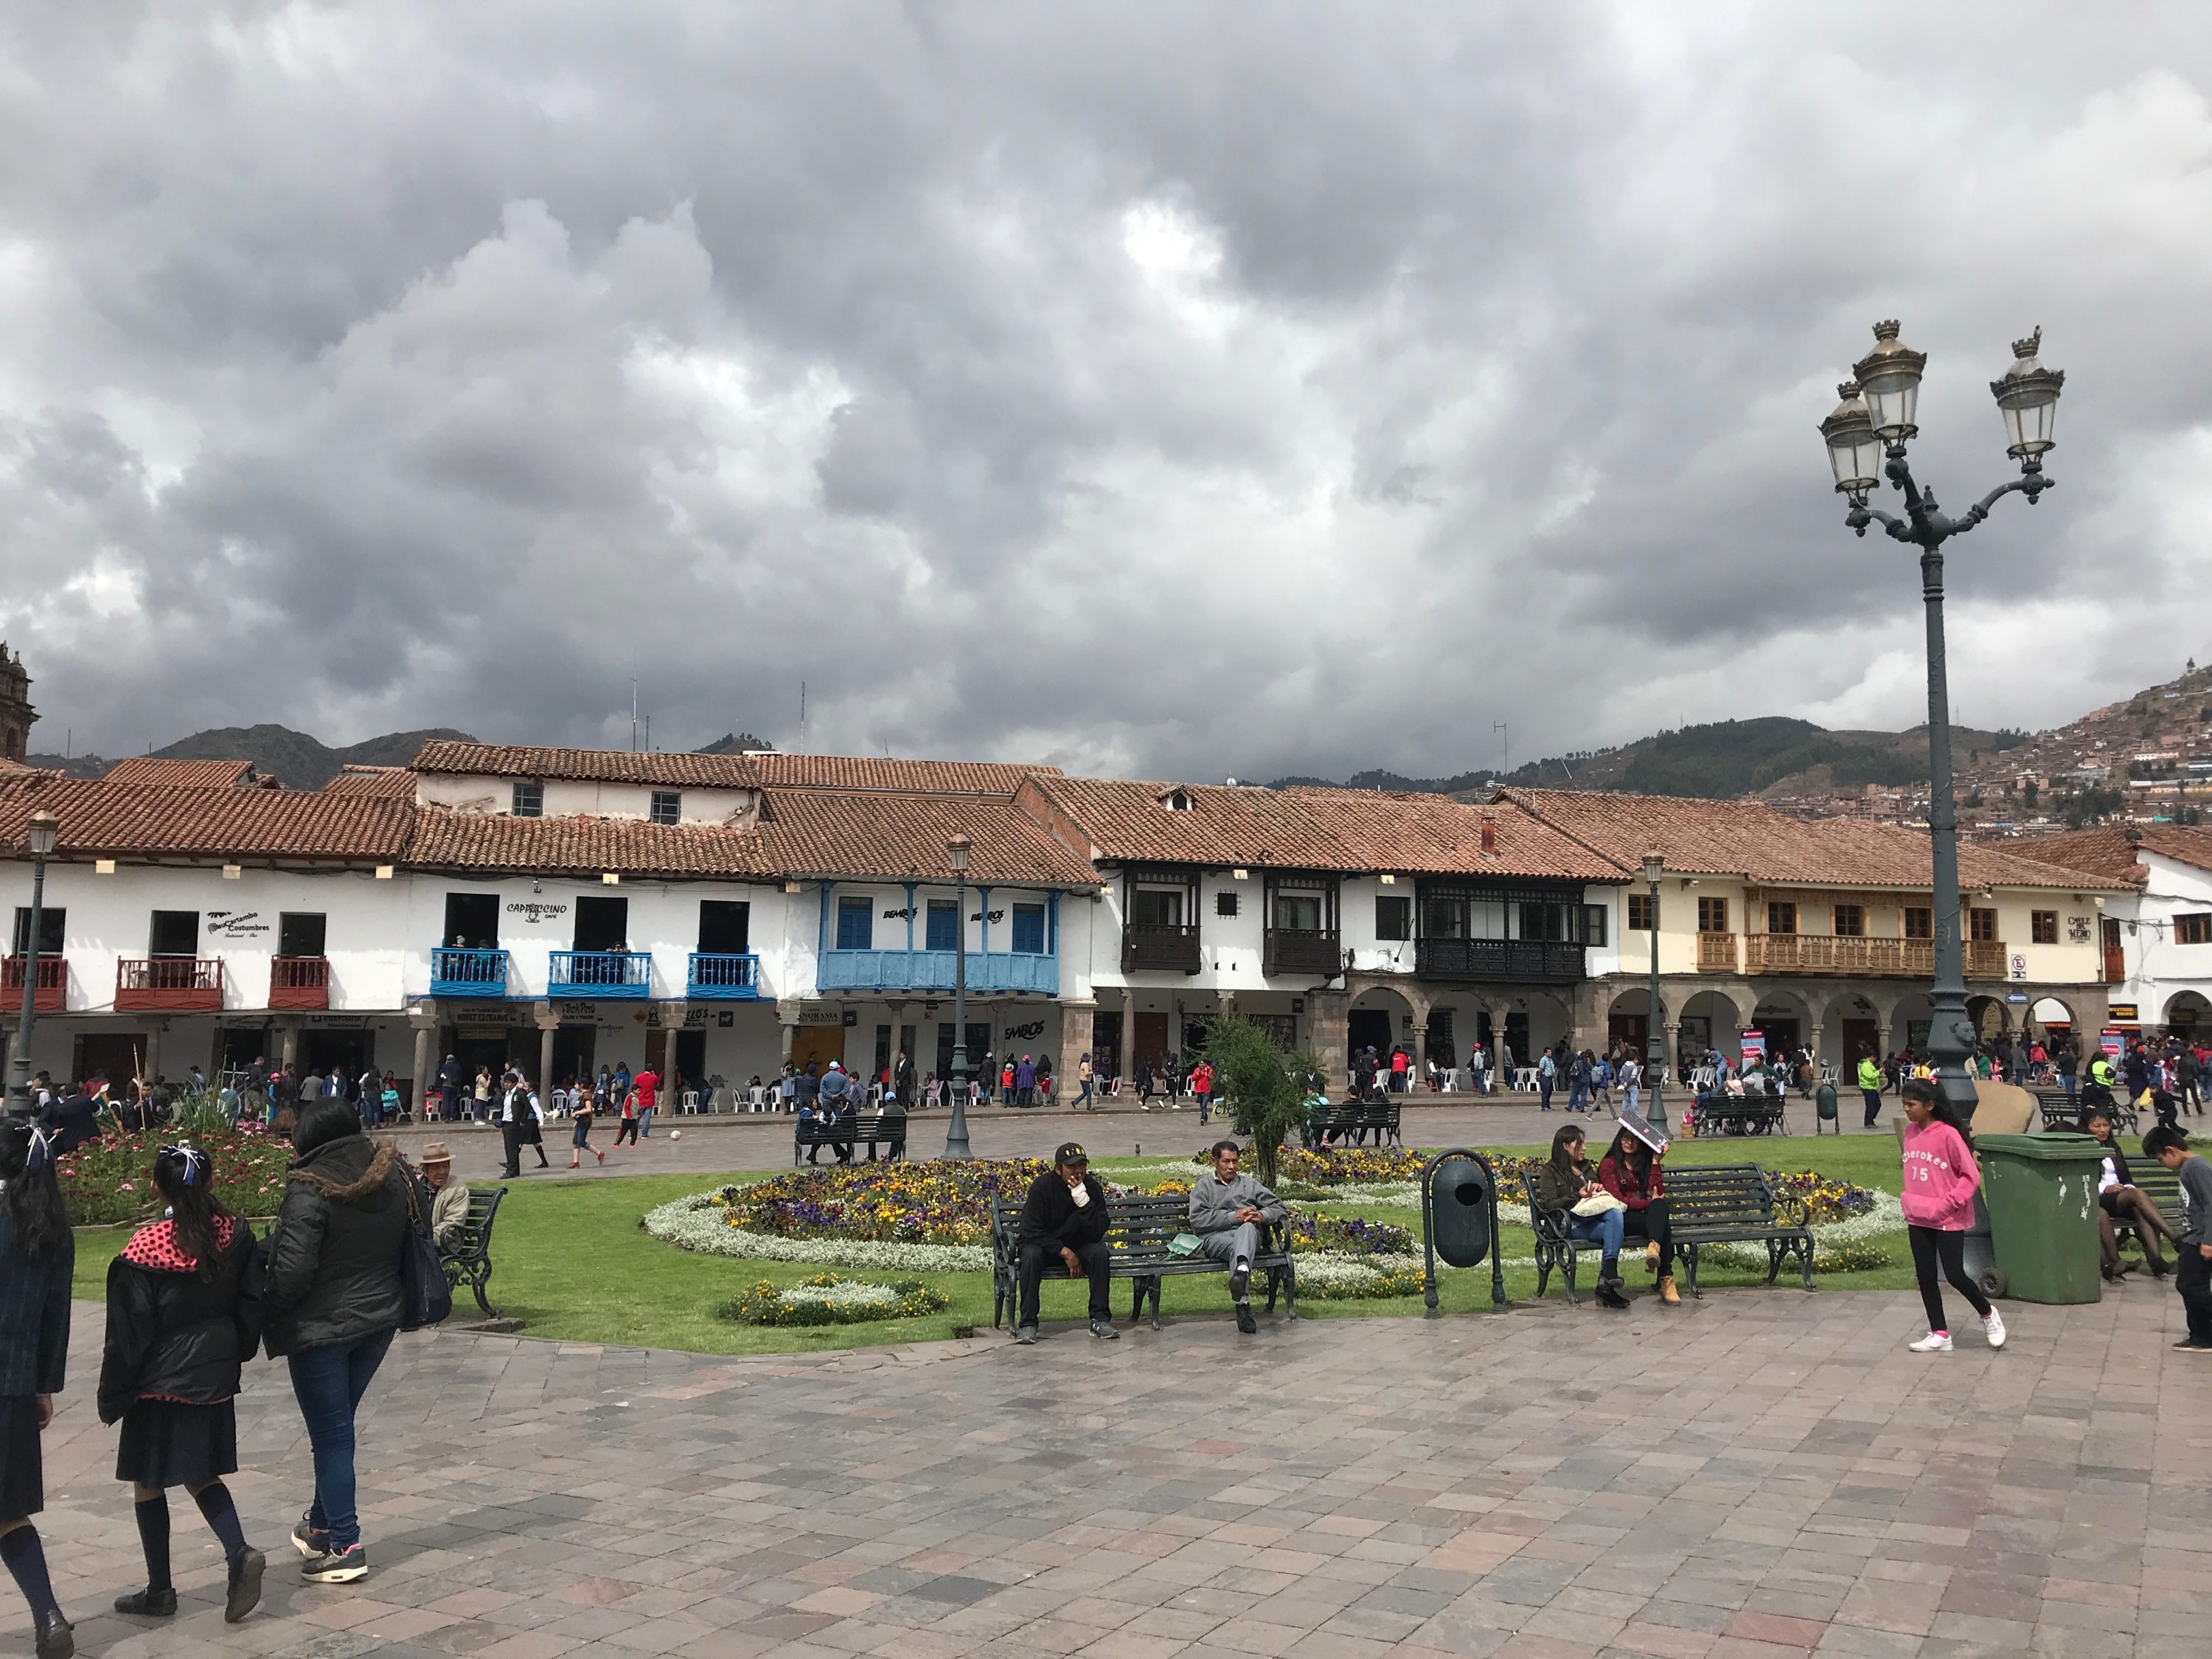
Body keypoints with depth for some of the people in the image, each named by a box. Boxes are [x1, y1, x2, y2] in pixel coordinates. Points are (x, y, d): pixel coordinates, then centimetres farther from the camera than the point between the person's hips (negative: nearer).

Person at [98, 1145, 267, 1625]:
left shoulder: (144, 1250, -17)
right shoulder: (236, 1234, -5)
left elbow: (128, 1334, -11)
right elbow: (252, 1304, 4)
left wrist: (112, 1396, 0)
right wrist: (236, 1354, 20)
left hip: (159, 1383, -4)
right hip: (216, 1377, 5)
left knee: (148, 1482, 12)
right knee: (201, 1475, 17)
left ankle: (159, 1591, 19)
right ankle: (239, 1552, -4)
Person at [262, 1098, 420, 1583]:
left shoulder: (309, 1190, -20)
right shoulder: (394, 1175, -2)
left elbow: (291, 1272, -21)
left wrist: (267, 1314, -3)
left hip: (321, 1328, -6)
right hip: (379, 1320, 6)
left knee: (331, 1435, 3)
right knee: (337, 1427, 21)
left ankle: (345, 1546, 7)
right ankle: (321, 1524, 34)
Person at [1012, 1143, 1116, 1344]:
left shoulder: (1092, 1187, -13)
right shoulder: (1042, 1186, -19)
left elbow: (1098, 1232, -20)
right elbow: (1032, 1232, -21)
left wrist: (1083, 1200, -33)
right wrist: (1064, 1252, -26)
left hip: (1079, 1245, 2)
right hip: (1044, 1244, -2)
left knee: (1100, 1252, -27)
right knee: (1031, 1254, -34)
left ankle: (1100, 1320, -20)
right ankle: (1027, 1323, -27)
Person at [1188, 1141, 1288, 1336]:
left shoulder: (1249, 1184, 32)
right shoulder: (1203, 1186, 24)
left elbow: (1279, 1208, 22)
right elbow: (1197, 1219, 4)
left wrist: (1262, 1216, -2)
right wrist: (1232, 1217, -7)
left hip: (1248, 1232, 1)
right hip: (1216, 1237, -1)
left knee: (1247, 1228, -39)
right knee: (1236, 1247, -39)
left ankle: (1241, 1272, -71)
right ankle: (1243, 1305, -54)